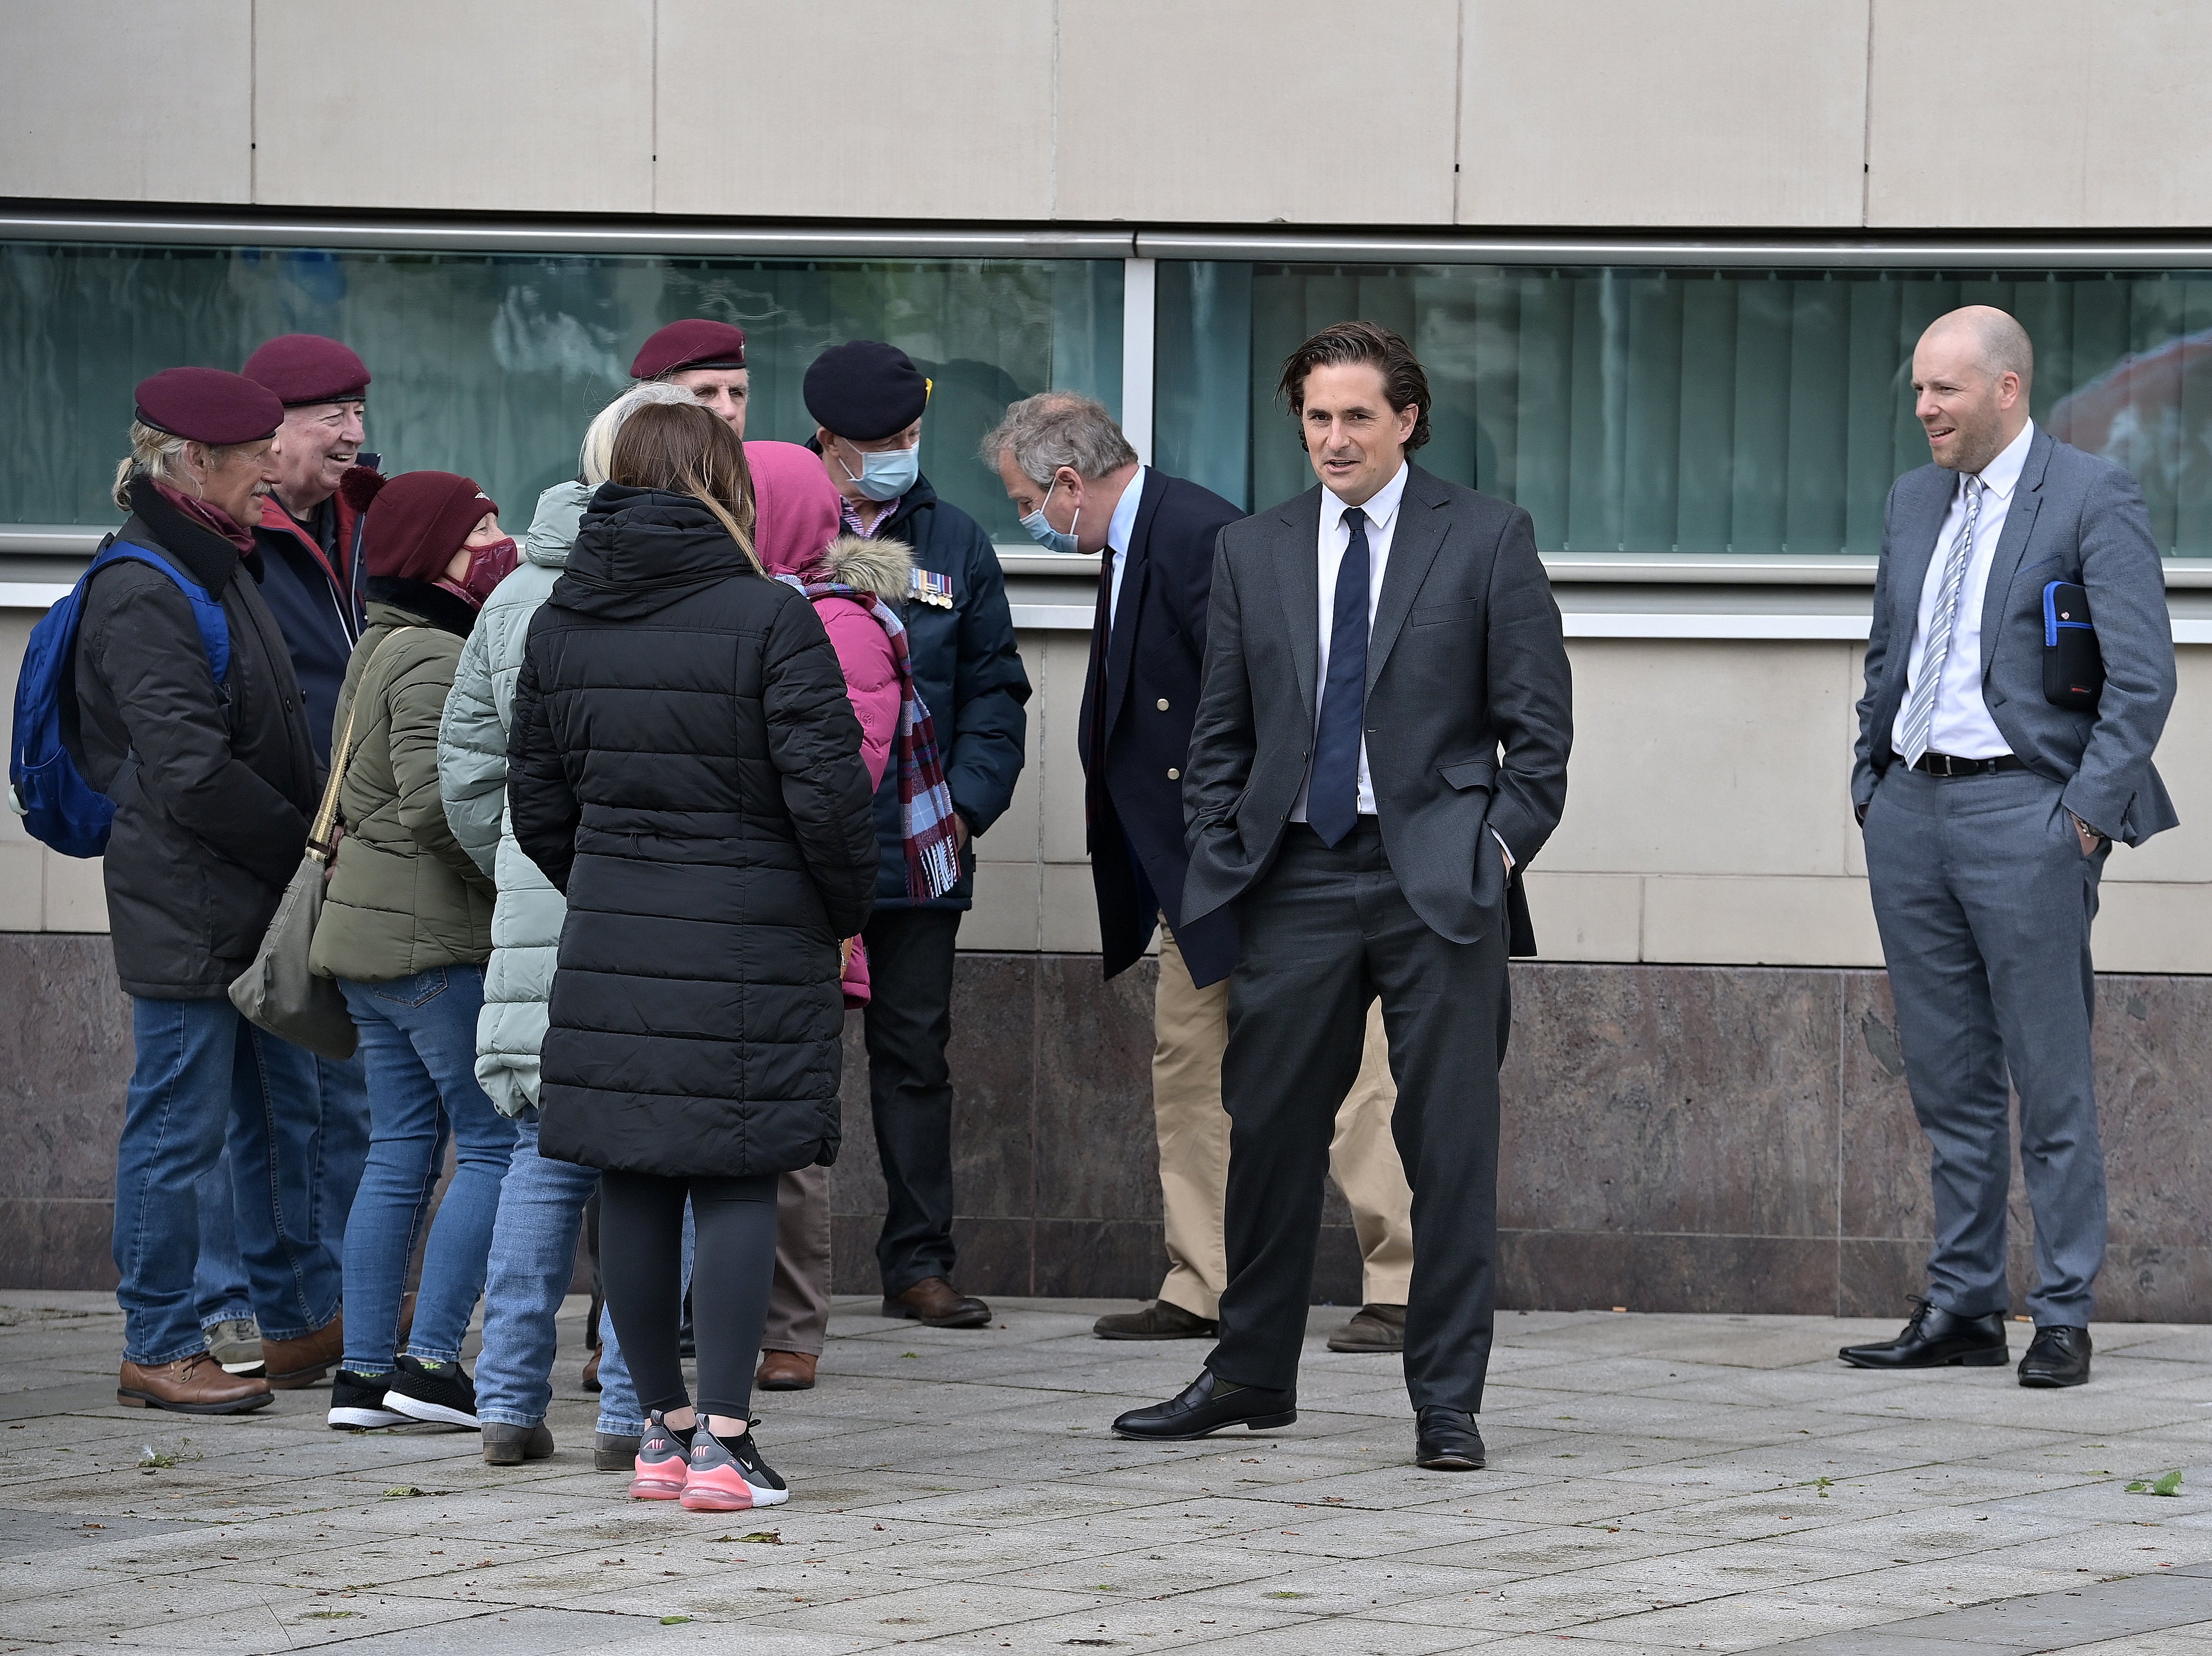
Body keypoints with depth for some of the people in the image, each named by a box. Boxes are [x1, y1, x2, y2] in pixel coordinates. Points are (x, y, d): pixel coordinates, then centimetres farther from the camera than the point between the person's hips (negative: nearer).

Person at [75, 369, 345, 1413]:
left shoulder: (222, 570, 15)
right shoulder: (143, 594, -16)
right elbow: (191, 771, -21)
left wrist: (312, 845, 9)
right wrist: (308, 848, -13)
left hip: (255, 897, 10)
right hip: (185, 905, -10)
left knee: (283, 1112, 14)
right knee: (181, 1123, -3)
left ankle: (301, 1324, 23)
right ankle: (158, 1351, 4)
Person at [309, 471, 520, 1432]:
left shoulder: (384, 650, 18)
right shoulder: (434, 659, -14)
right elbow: (434, 800, -22)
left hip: (368, 927, 10)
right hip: (437, 938, -10)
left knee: (401, 1152, 10)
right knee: (495, 1144, -5)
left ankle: (365, 1371, 9)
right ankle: (430, 1362, -7)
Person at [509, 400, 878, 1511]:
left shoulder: (558, 624, 6)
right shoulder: (769, 618, -11)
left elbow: (536, 802, 11)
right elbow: (827, 791, -13)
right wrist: (847, 910, 3)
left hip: (610, 936, 5)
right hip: (751, 941, -5)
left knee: (633, 1187, 10)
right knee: (738, 1185, -1)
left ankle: (663, 1427, 15)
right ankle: (721, 1441, -5)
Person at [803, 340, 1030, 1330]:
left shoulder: (954, 544, 9)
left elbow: (994, 692, 11)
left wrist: (965, 805, -3)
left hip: (918, 850, 3)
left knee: (916, 1052, 7)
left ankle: (918, 1263, 13)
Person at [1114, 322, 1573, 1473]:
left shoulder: (1487, 538, 2)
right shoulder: (1252, 554, 11)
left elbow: (1537, 720, 2)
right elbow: (1220, 737, 14)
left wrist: (1500, 847, -6)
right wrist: (1221, 870, 5)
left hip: (1437, 880, -3)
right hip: (1297, 880, 3)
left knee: (1450, 1143, -2)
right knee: (1270, 1129, 7)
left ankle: (1446, 1401, 4)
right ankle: (1250, 1375, 21)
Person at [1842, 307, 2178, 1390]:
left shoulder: (2093, 498, -6)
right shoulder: (1914, 501, 15)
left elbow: (2143, 673, -10)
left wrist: (2090, 812, -14)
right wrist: (1869, 781, 14)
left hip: (2020, 810, -7)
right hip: (1911, 809, 7)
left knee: (2051, 1084, -3)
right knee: (1949, 1084, 10)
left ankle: (2064, 1319, 1)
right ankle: (1961, 1309, 15)